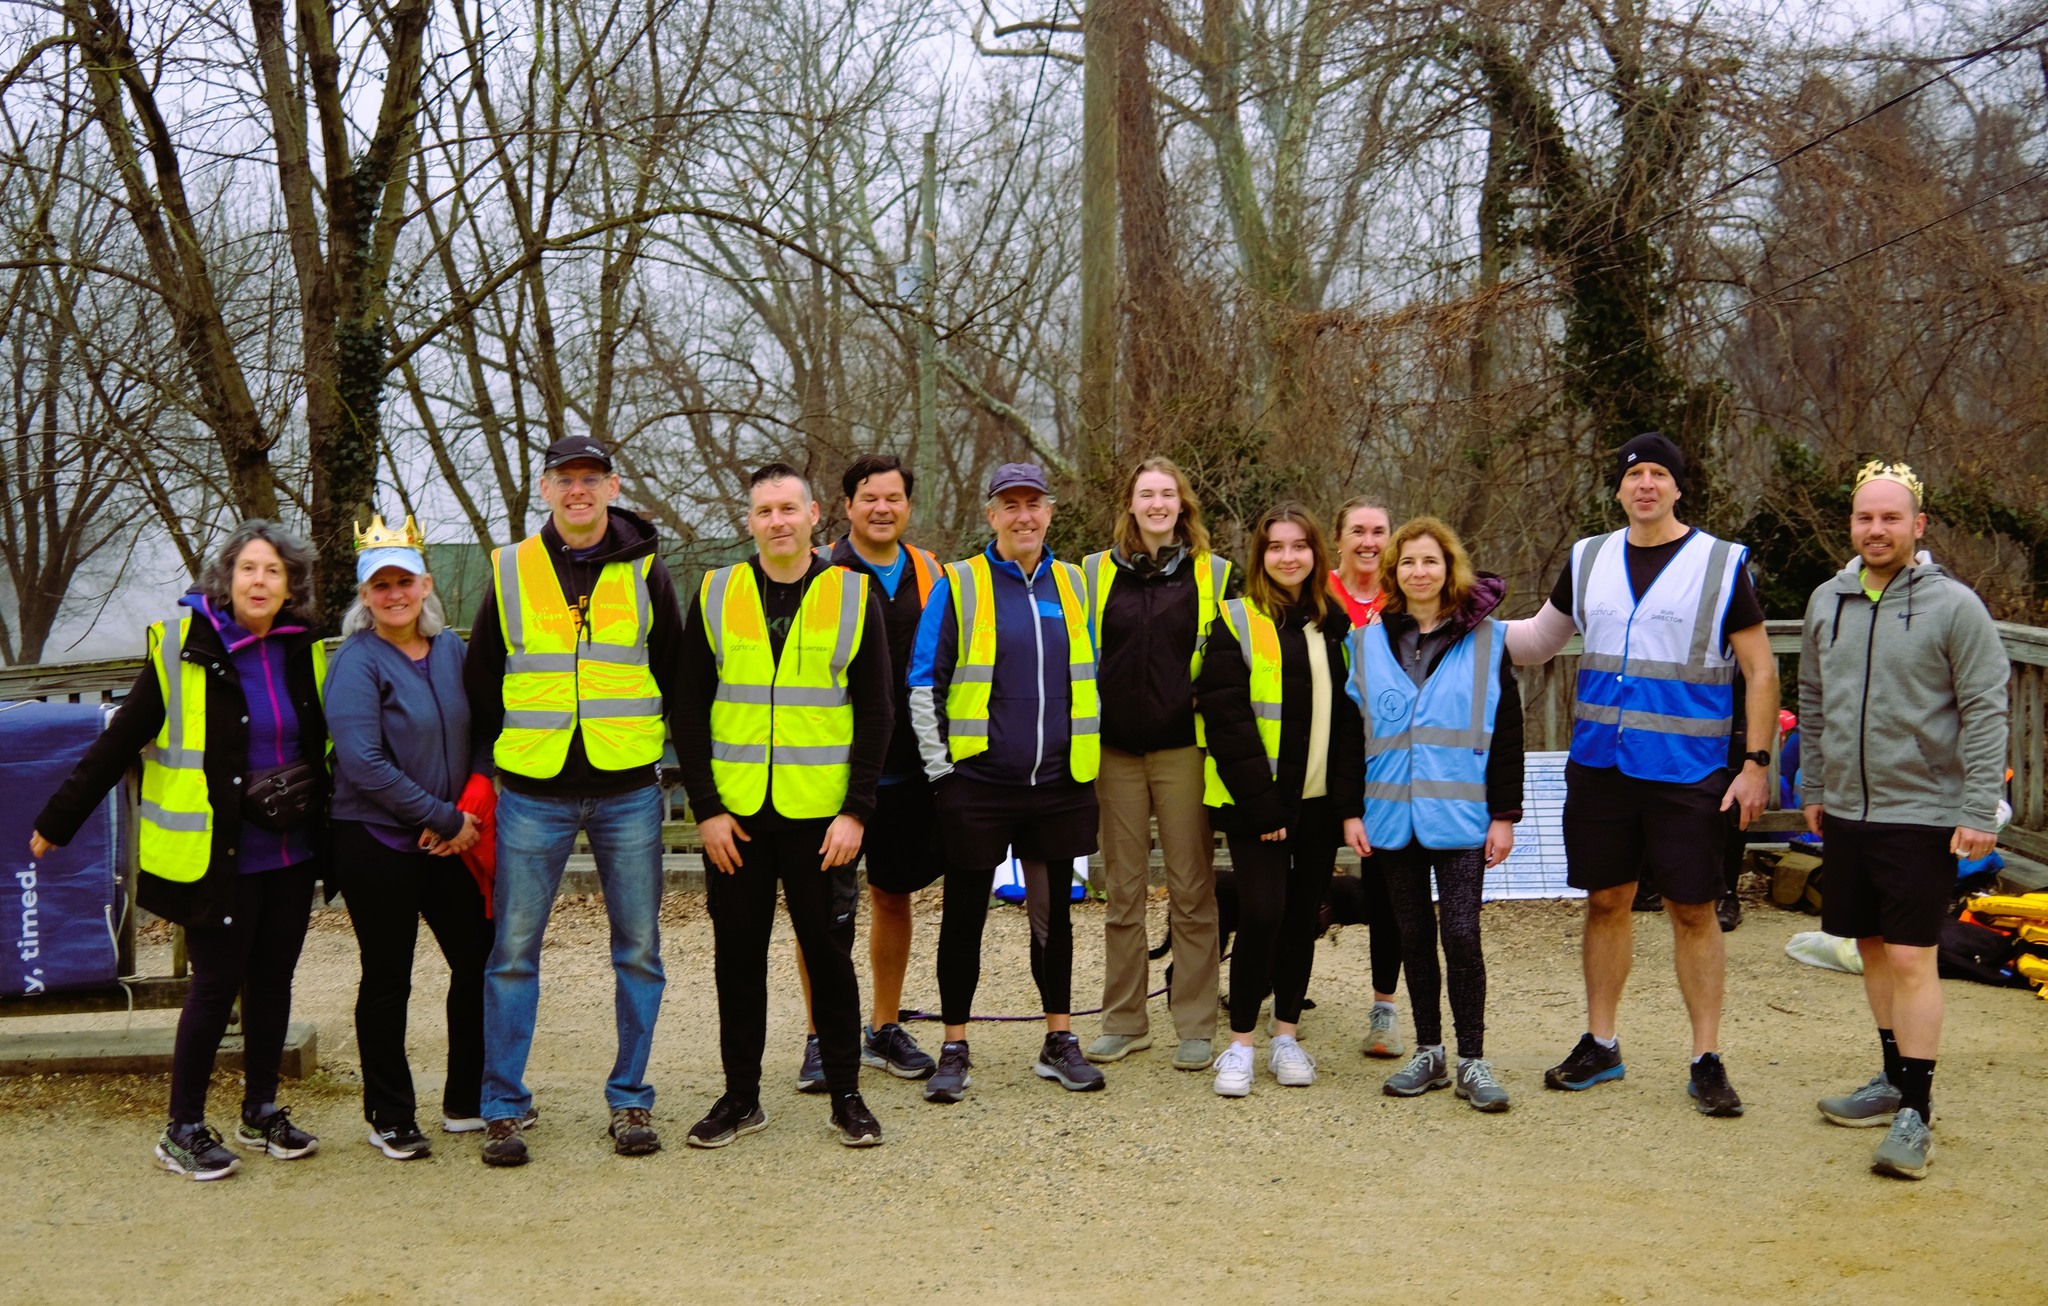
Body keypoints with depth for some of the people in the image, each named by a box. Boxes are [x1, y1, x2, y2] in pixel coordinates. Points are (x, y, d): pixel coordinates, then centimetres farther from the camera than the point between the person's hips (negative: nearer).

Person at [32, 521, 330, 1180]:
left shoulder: (304, 652, 4)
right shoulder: (184, 647, -9)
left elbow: (323, 746, 16)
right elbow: (120, 741, -7)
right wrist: (58, 821, -6)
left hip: (289, 854, 5)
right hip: (214, 855, -4)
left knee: (273, 979, 12)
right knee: (216, 986, -1)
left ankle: (261, 1111, 26)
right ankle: (183, 1130, 12)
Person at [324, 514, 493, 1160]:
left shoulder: (452, 650, 7)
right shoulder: (356, 662, -11)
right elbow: (364, 764, -19)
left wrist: (470, 810, -6)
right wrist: (446, 818, -17)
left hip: (450, 839, 6)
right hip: (376, 842, -6)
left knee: (479, 962, 9)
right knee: (387, 980, 4)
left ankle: (468, 1102, 25)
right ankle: (390, 1118, 17)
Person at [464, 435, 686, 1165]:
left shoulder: (646, 573, 5)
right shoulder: (511, 573, 5)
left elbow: (678, 679, 9)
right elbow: (480, 684, 11)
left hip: (628, 793, 0)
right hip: (532, 794, 0)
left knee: (638, 951, 5)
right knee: (513, 952, 2)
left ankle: (630, 1099, 18)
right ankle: (503, 1107, 12)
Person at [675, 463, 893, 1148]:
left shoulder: (853, 596, 1)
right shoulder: (715, 595, 4)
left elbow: (875, 711, 1)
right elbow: (690, 709, 4)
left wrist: (857, 810, -7)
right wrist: (705, 807, -4)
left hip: (820, 814, -1)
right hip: (734, 814, 2)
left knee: (828, 950, 4)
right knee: (738, 954, 8)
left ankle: (846, 1094, 16)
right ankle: (741, 1096, 19)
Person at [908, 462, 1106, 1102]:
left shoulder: (1074, 585, 9)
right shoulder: (958, 585, -1)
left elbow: (1092, 678, 16)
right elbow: (924, 683, -1)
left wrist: (1089, 755, 11)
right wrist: (938, 766, -5)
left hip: (1058, 783, 3)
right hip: (977, 781, -3)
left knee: (1053, 912, 11)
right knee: (965, 914, 4)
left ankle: (1060, 1043, 22)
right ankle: (954, 1050, 14)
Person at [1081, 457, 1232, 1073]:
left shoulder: (1214, 576, 5)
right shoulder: (1097, 573, 10)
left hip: (1183, 750, -2)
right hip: (1114, 752, 2)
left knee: (1192, 890, 0)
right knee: (1122, 890, 7)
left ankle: (1195, 1026, 8)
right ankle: (1124, 1022, 17)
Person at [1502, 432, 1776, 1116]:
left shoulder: (1721, 564, -2)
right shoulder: (1588, 559, 8)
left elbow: (1760, 671, -1)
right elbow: (1539, 638, 21)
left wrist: (1757, 763, -7)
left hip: (1687, 772, -3)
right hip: (1599, 767, 3)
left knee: (1693, 911, 1)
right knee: (1606, 902, 10)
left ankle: (1707, 1059, 10)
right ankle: (1600, 1044, 22)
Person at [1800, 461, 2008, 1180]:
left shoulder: (1954, 606, -8)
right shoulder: (1827, 602, 8)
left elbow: (1985, 713, -9)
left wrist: (1978, 812, -14)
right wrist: (1812, 788, 16)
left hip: (1921, 813, -5)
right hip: (1845, 812, 6)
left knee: (1911, 959, -6)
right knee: (1873, 948, 14)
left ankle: (1914, 1113, 0)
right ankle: (1897, 1079, 29)